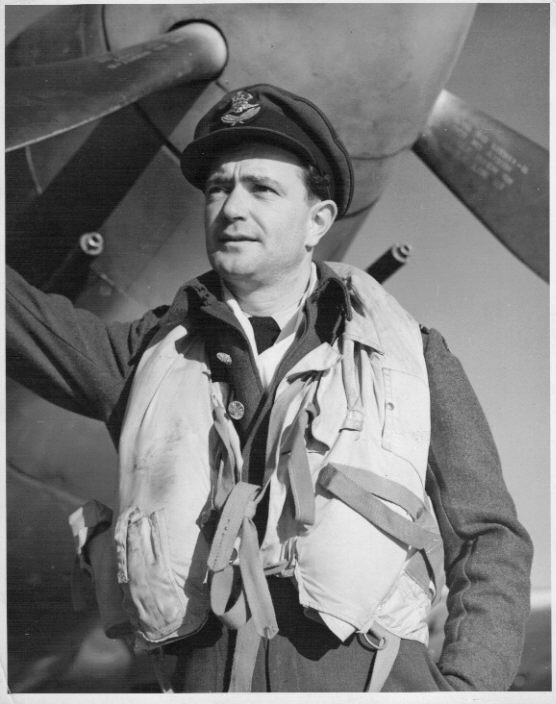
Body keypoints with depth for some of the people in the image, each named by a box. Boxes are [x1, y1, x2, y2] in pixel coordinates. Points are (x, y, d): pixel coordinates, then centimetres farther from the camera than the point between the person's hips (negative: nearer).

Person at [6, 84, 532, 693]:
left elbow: (489, 540, 8)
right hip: (204, 678, 1)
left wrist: (466, 684, -5)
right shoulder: (152, 356, 12)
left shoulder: (411, 358, 9)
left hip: (366, 673, 0)